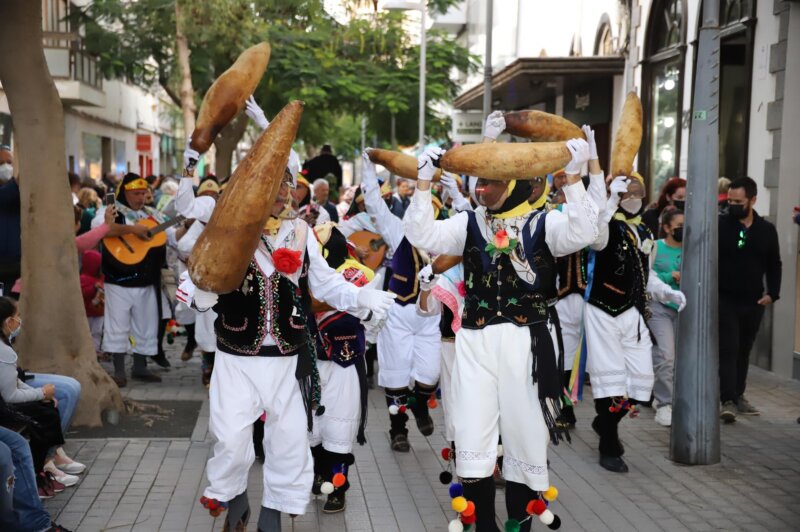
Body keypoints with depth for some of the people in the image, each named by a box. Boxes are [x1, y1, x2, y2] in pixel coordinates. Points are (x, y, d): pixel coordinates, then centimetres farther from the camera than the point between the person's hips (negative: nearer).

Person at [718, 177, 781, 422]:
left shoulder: (767, 230, 5)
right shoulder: (719, 225, -6)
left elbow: (774, 265, 12)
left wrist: (772, 293, 2)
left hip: (753, 302, 4)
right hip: (725, 300, -4)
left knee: (743, 351, 14)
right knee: (728, 350, -8)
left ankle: (738, 396, 24)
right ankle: (728, 401, -9)